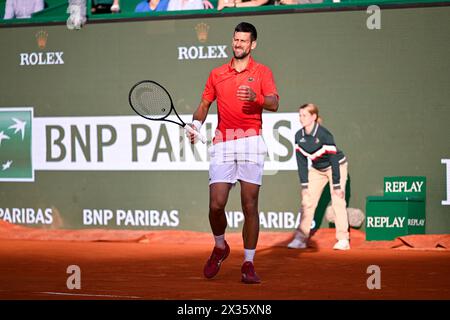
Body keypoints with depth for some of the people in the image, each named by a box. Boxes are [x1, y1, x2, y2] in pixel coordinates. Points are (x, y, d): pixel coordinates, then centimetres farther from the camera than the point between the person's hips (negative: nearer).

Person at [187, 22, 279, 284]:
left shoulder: (262, 72, 7)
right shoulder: (217, 75, 17)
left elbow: (274, 104, -8)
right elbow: (204, 105, 20)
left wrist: (255, 97, -28)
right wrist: (196, 124, -1)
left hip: (251, 144, -2)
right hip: (223, 145, 2)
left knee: (250, 206, -4)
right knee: (216, 205, -7)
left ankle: (248, 264, 5)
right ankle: (220, 247, 21)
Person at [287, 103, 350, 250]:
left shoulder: (324, 135, -29)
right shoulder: (299, 136, -13)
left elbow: (334, 160, -27)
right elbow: (301, 161, -7)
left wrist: (337, 185, -26)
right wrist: (304, 185, -9)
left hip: (336, 167, -5)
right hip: (317, 169, 5)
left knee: (338, 202, -11)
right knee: (307, 201, -3)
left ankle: (343, 240, -6)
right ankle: (300, 238, -1)